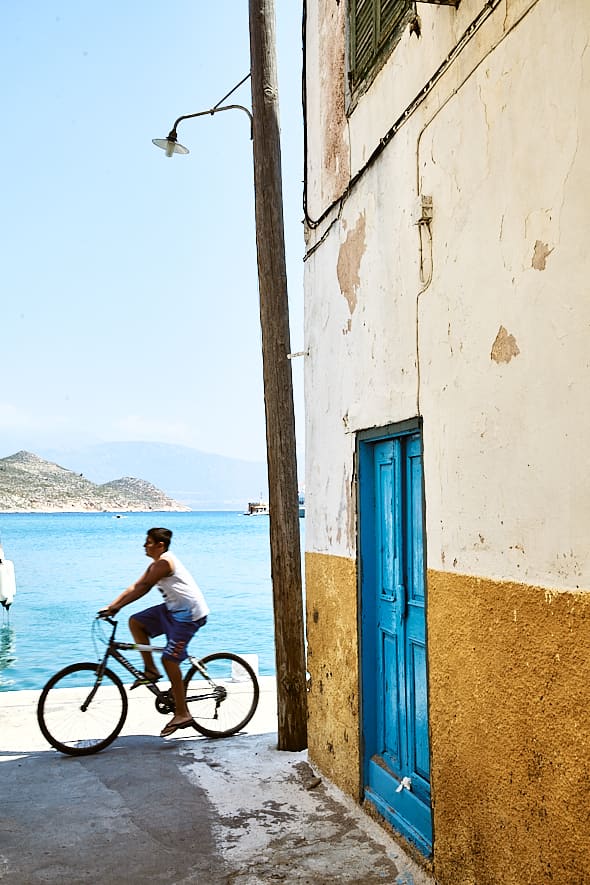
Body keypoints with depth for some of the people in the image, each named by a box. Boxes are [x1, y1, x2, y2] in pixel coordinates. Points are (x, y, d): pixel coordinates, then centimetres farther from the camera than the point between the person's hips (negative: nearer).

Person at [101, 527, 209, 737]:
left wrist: (116, 607, -18)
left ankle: (182, 714, -5)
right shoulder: (155, 565, 14)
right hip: (173, 609, 10)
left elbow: (143, 588, -20)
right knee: (136, 622, 6)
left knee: (169, 659, -12)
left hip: (189, 614, -10)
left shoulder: (164, 562, -17)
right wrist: (111, 606, 3)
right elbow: (135, 587, 12)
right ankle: (150, 670, 12)